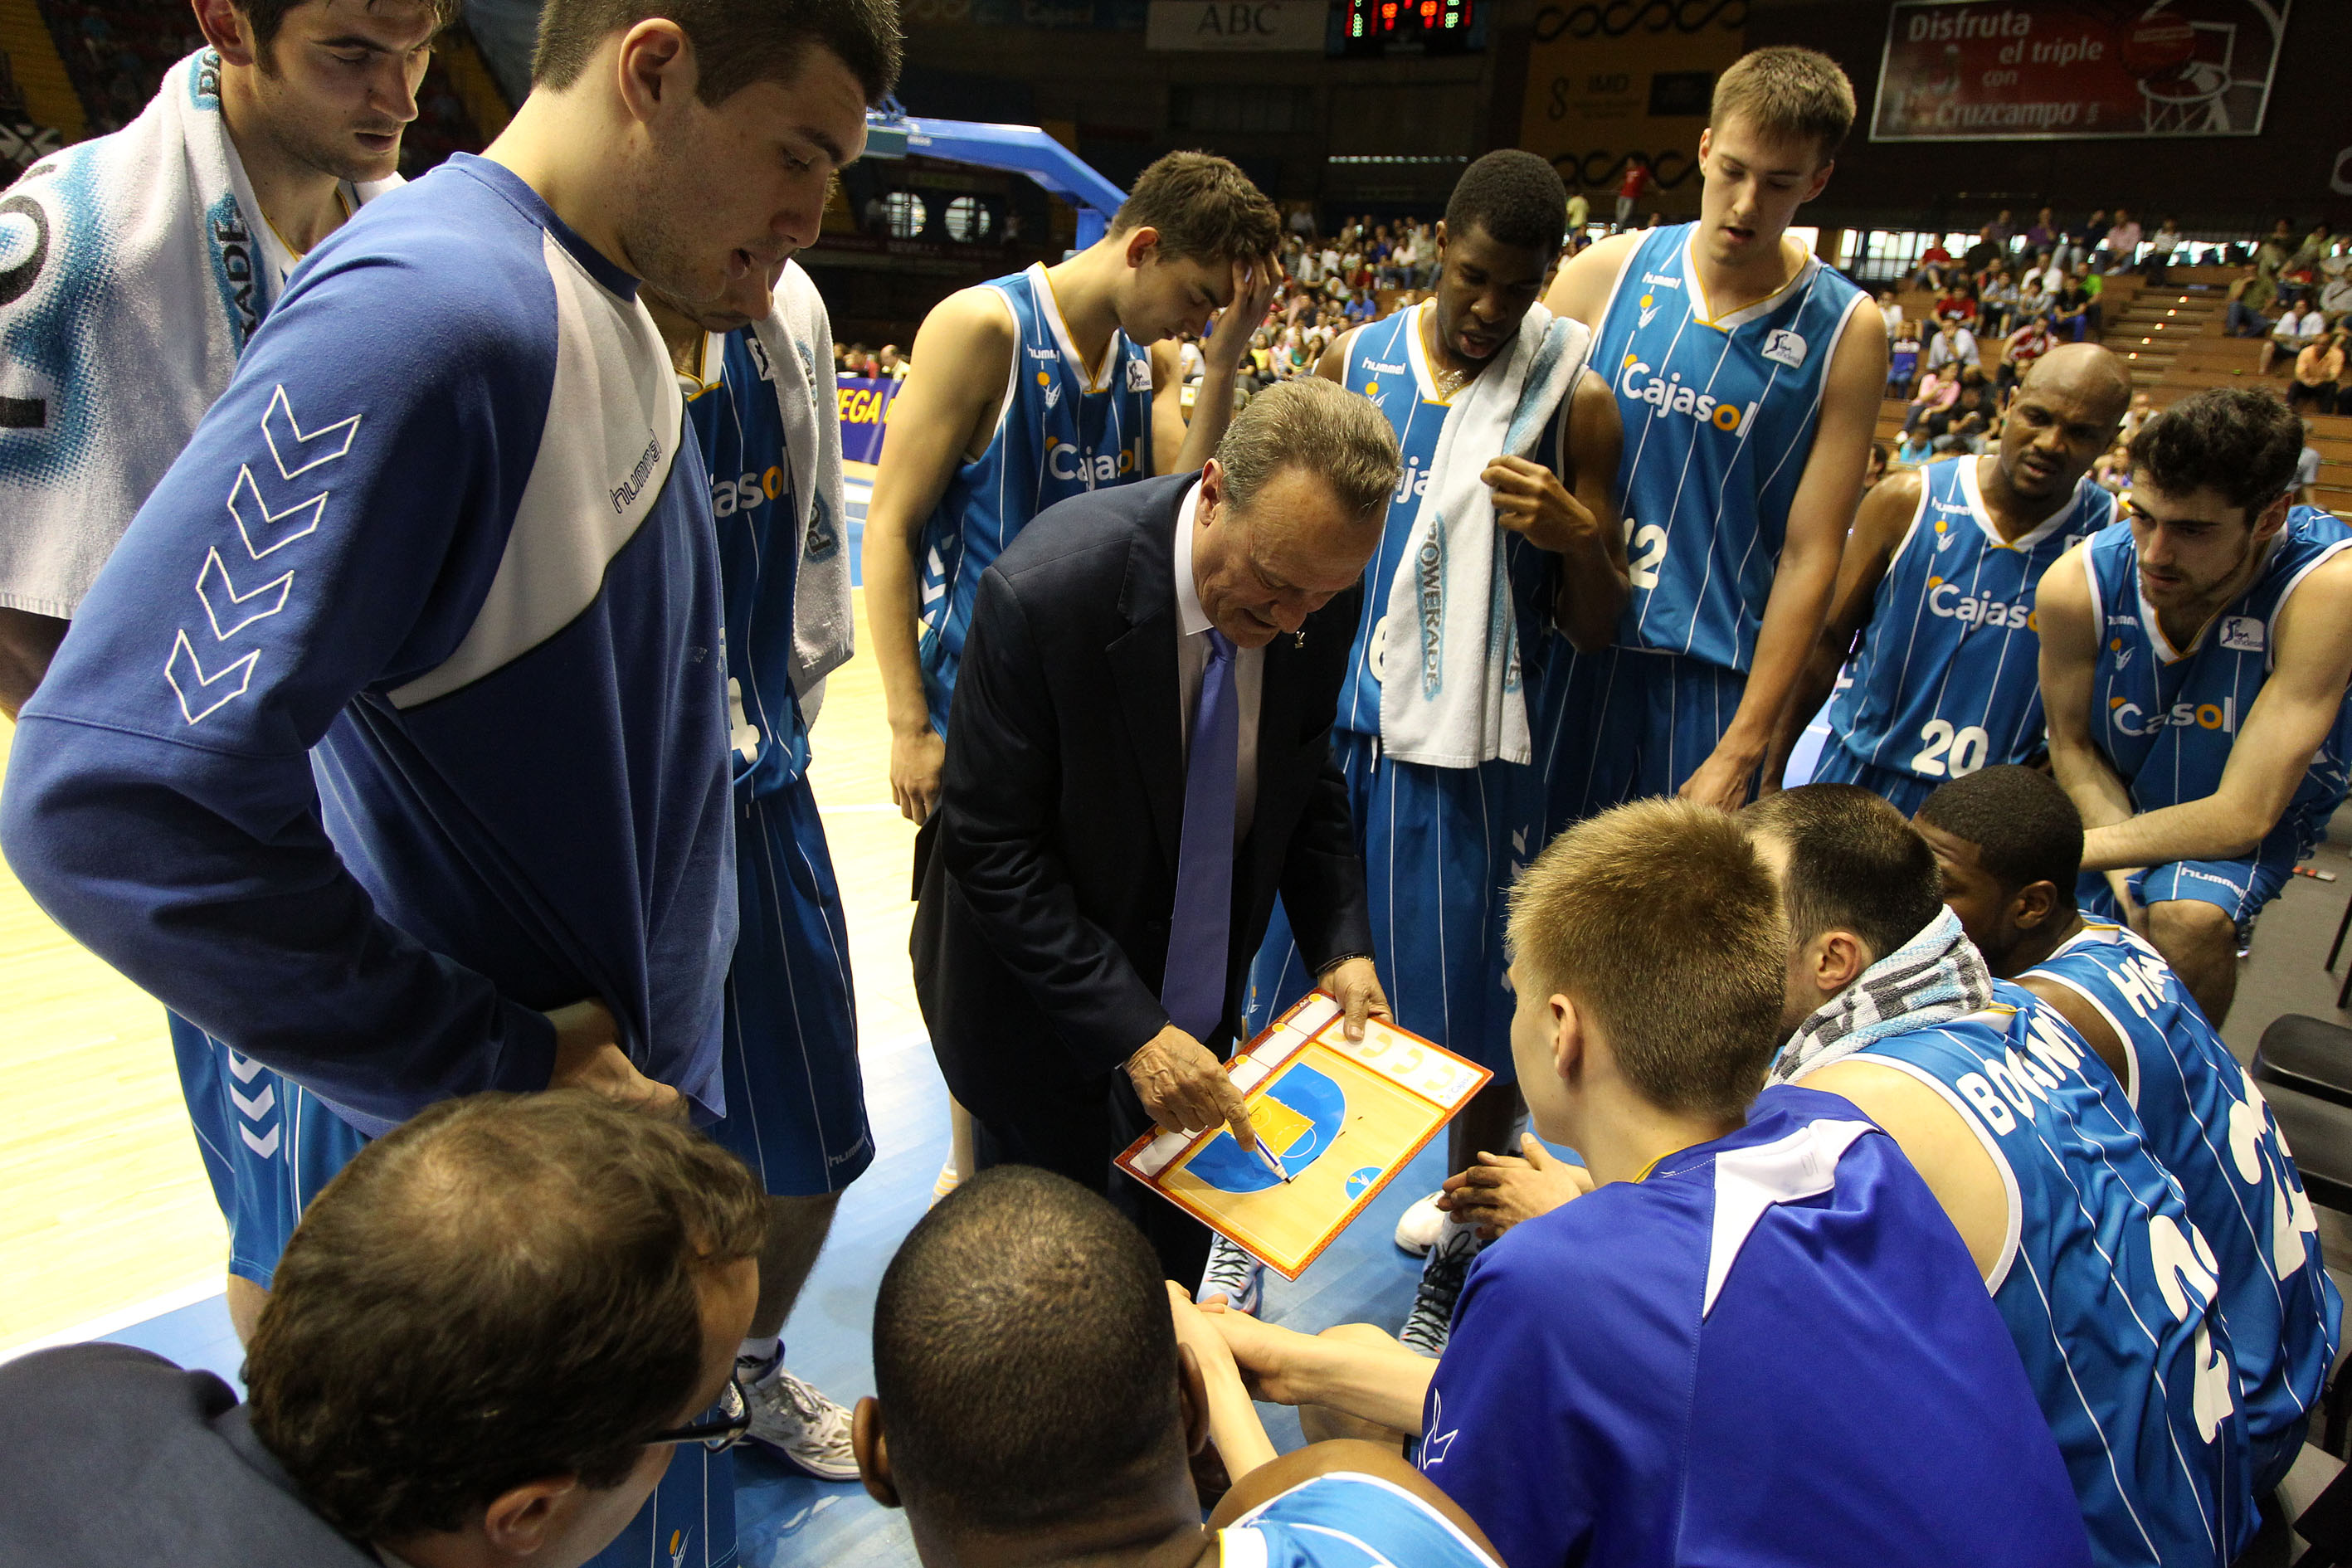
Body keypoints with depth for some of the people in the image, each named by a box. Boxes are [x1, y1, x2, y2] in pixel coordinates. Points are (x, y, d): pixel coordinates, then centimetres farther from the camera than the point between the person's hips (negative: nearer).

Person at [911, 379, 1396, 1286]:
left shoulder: (1319, 593, -14)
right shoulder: (1045, 590, -30)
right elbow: (992, 850, -24)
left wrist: (1341, 942, -9)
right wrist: (1132, 1030, -27)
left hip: (1200, 993, 4)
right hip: (1043, 999, -4)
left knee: (1177, 1252, 22)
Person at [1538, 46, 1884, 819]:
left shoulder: (1844, 333, -2)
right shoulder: (1605, 273, 1)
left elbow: (1809, 558, -5)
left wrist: (1741, 750, -9)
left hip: (1713, 678, -1)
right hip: (1569, 648, 1)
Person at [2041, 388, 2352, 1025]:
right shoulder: (2076, 584, -24)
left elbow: (2242, 815, -31)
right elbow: (2072, 744, -7)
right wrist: (2126, 880, -19)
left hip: (2256, 814, -3)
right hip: (2118, 803, 3)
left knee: (2188, 918, -31)